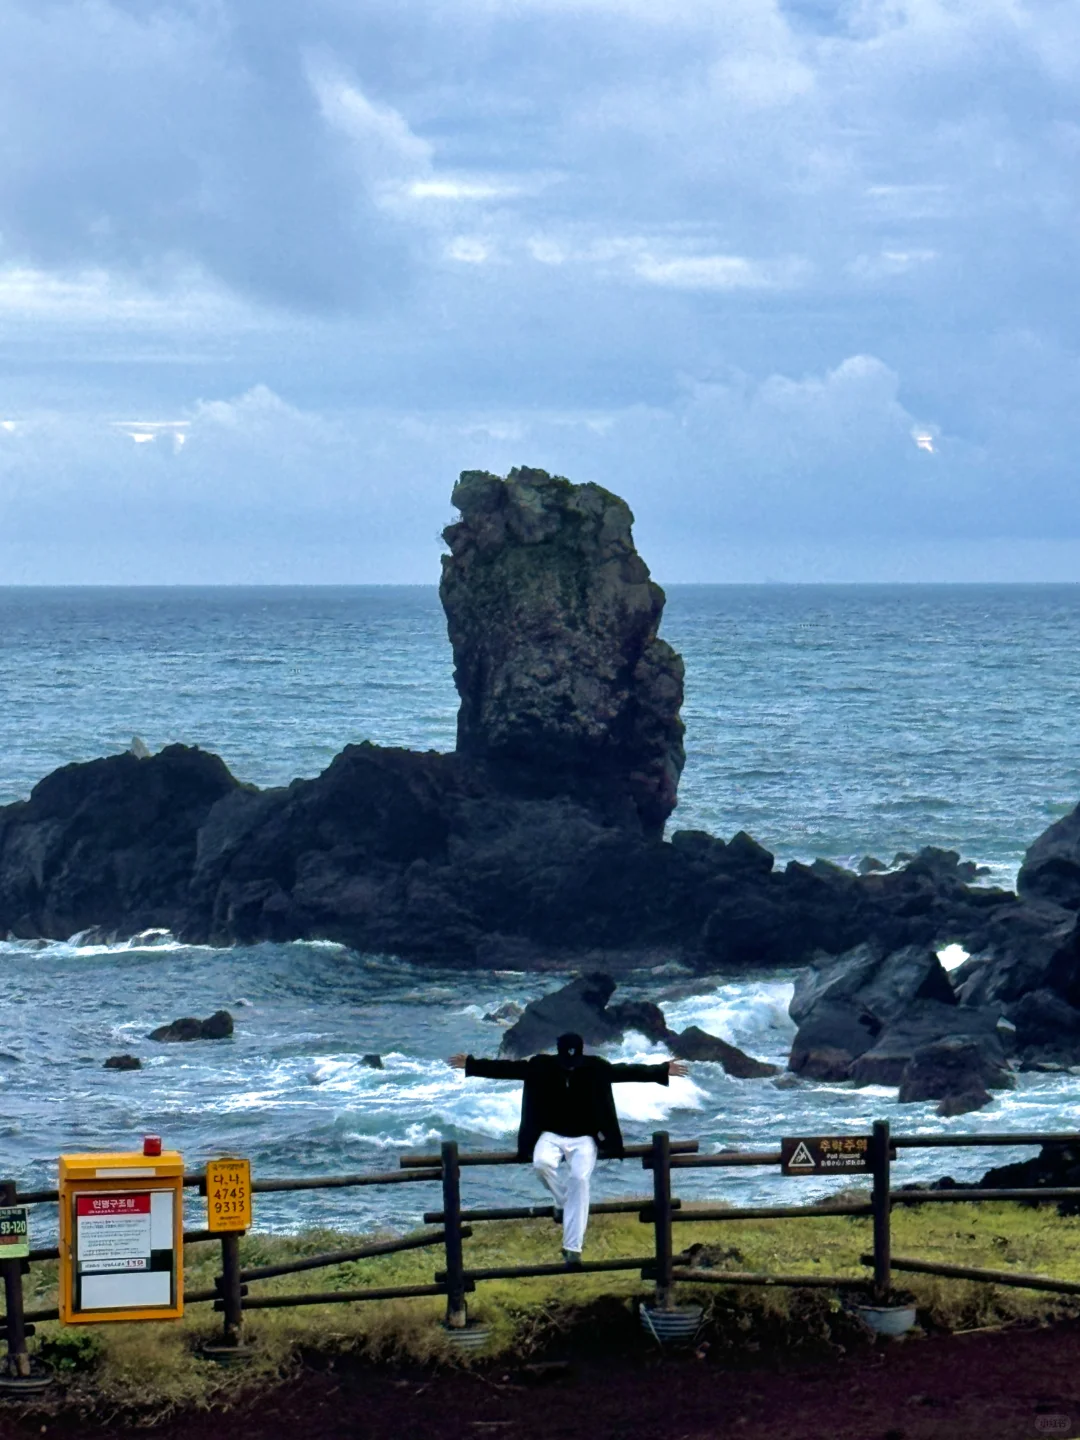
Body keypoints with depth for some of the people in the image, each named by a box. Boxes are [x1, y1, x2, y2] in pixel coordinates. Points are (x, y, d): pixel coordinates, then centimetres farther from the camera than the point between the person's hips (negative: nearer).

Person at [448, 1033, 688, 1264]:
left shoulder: (596, 1067, -4)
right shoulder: (541, 1066, -5)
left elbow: (627, 1071, -1)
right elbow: (505, 1068, -3)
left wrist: (663, 1071, -5)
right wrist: (470, 1064, -6)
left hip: (584, 1138, -1)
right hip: (551, 1135, 1)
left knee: (579, 1179, -24)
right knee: (541, 1163, -32)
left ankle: (572, 1247, -22)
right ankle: (563, 1201, -1)